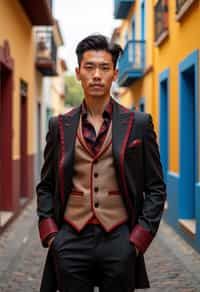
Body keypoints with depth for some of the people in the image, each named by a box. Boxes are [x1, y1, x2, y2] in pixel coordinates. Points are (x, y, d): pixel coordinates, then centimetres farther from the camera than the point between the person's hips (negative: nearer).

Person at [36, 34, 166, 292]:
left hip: (120, 241, -1)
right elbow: (46, 187, 13)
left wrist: (139, 238, -4)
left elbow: (155, 188, 4)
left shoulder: (139, 124, 3)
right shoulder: (60, 126, 8)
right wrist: (49, 234, 1)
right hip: (70, 241, 1)